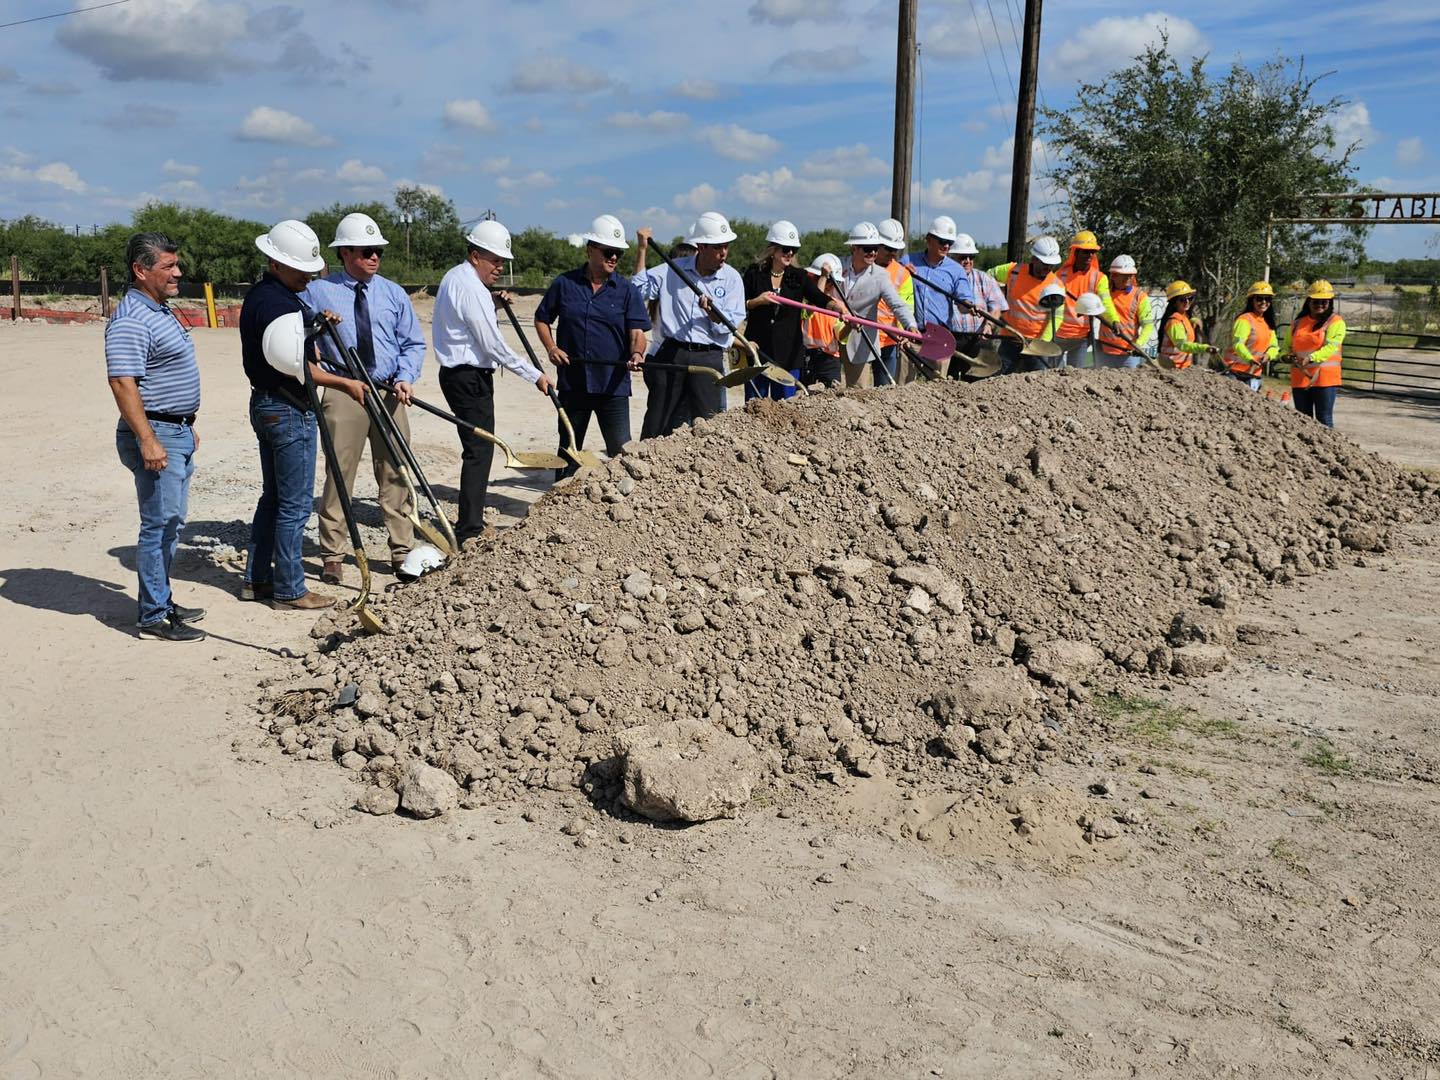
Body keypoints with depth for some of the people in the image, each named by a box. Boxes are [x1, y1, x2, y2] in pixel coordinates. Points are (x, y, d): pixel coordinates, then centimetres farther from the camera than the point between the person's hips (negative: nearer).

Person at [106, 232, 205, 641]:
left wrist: (187, 428, 25)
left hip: (177, 432, 10)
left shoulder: (161, 311, 16)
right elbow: (122, 382, -24)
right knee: (159, 524, -6)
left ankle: (161, 601, 26)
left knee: (170, 523, 15)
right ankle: (153, 616, 1)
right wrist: (147, 441, -28)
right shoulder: (131, 321, -17)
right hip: (155, 434, -10)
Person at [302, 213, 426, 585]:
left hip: (389, 393, 3)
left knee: (395, 473, 7)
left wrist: (405, 378, -5)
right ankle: (333, 555, 10)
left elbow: (413, 344, 12)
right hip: (343, 393, -3)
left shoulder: (394, 294, 9)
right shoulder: (316, 293, 0)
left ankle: (403, 550, 17)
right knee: (339, 474, 0)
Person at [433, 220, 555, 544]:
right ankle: (469, 529, -8)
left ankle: (472, 520, 24)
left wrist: (494, 303, 13)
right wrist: (534, 375, -12)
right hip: (471, 378, -11)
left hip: (457, 373, 11)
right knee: (479, 450, -9)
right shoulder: (471, 289, -17)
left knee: (478, 447, 16)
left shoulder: (454, 277, 15)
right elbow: (493, 345, -19)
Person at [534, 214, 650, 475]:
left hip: (613, 385, -1)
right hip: (572, 382, 1)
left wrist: (636, 353, -27)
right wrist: (551, 348, -3)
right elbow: (542, 319, 13)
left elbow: (637, 332, -6)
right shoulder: (564, 284, 3)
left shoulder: (627, 291, 1)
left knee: (621, 450, -3)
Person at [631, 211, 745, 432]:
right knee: (656, 426, 5)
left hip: (709, 357, -1)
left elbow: (730, 325, -3)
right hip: (671, 353, 1)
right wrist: (643, 250, 2)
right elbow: (638, 289, 4)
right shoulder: (673, 270, 7)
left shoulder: (731, 278, 4)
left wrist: (711, 311, -24)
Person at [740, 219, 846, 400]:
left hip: (789, 352, 1)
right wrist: (757, 301, -14)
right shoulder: (754, 274, 1)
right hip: (758, 349, -1)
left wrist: (839, 307, -30)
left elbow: (820, 298, -11)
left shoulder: (799, 277, 4)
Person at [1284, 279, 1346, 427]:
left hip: (1324, 378, -5)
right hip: (1300, 378, 5)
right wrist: (1290, 357, -4)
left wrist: (1311, 357, -30)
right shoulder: (1298, 323, 15)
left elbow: (1331, 346, -15)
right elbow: (1287, 345, 19)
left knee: (1324, 419, -3)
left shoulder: (1335, 322, -1)